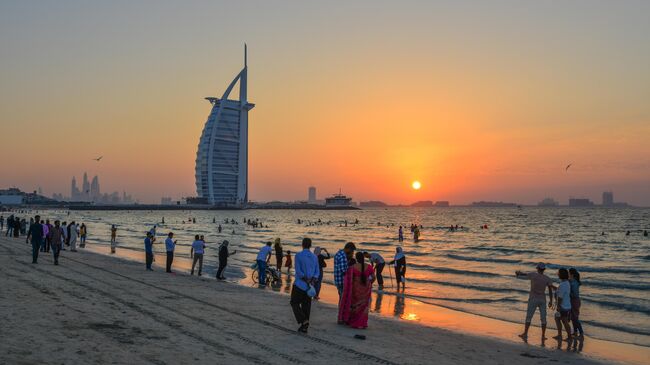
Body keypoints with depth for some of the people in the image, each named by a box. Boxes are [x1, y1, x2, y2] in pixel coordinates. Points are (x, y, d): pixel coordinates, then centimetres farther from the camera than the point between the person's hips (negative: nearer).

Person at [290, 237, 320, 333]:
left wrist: (307, 282, -14)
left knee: (294, 303, 10)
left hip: (299, 285, -5)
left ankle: (304, 321, -7)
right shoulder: (314, 257, 6)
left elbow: (298, 271, -17)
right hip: (309, 286, 5)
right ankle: (304, 327, 13)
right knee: (306, 306, 11)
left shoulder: (298, 255, -10)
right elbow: (317, 273, 1)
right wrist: (312, 282, -11)